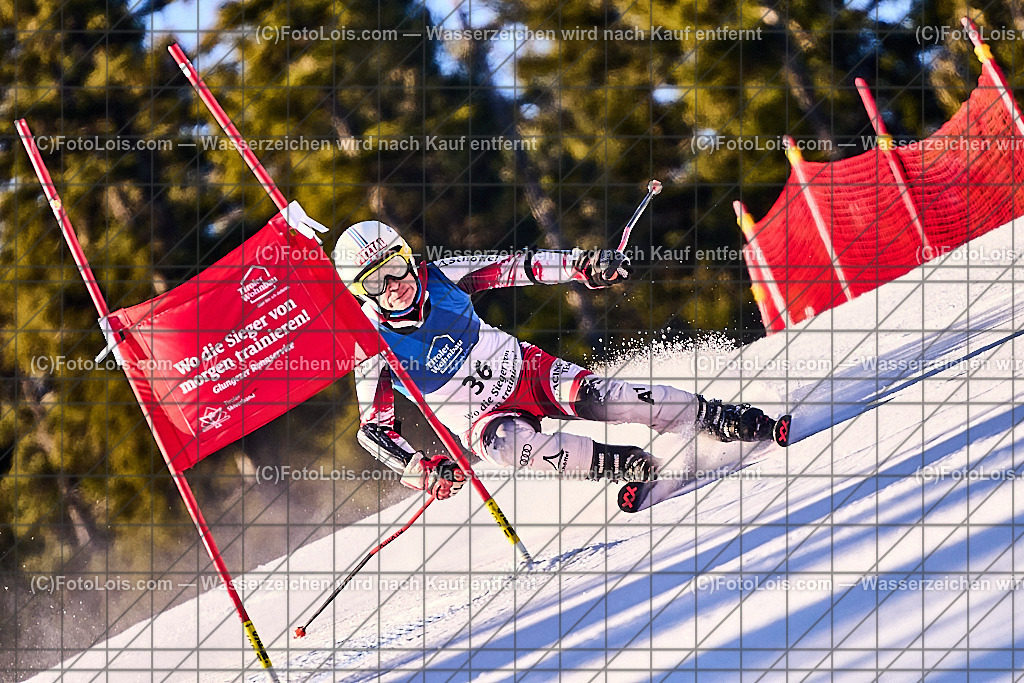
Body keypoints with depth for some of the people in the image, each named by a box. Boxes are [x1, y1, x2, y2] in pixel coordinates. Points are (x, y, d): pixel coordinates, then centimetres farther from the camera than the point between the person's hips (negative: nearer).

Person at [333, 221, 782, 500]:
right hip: (480, 418, -2)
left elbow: (509, 269, -3)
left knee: (592, 395, -24)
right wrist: (422, 471, -30)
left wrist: (583, 266, -15)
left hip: (522, 368, 2)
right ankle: (619, 464, -36)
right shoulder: (374, 348, -16)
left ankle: (718, 419, -20)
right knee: (502, 442, -36)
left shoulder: (441, 278, -11)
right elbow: (374, 430, -14)